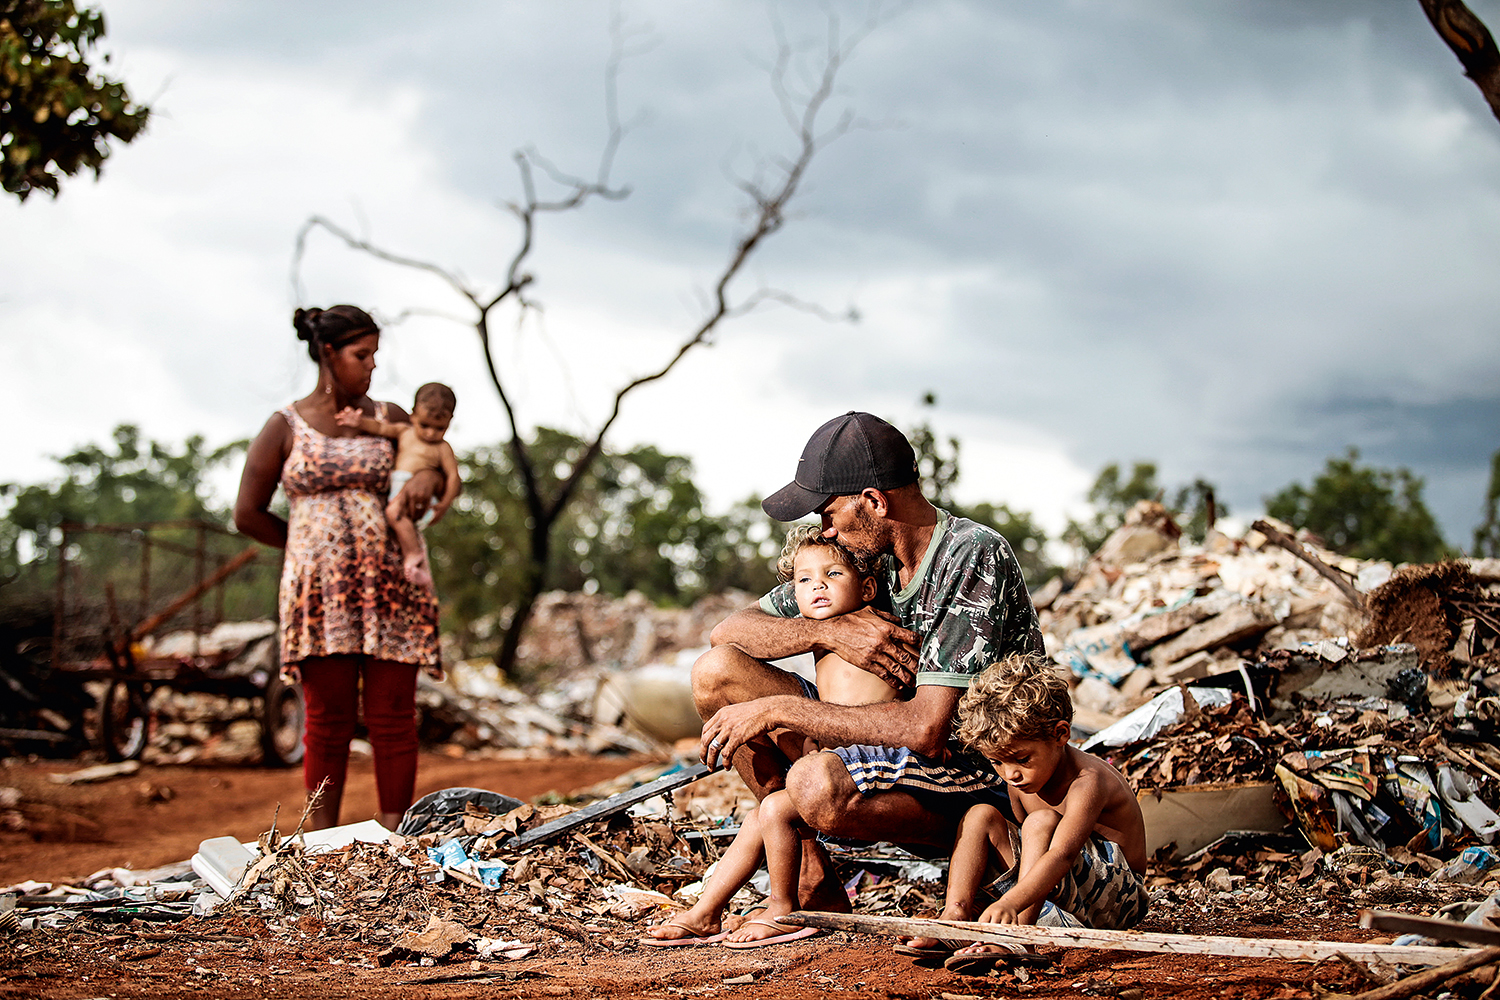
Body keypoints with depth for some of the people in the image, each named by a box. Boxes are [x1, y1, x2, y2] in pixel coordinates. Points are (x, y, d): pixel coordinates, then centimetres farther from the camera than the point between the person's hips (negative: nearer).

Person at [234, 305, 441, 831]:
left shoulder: (389, 419, 9)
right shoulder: (285, 427, 3)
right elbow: (248, 514, 6)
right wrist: (312, 545, 7)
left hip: (388, 587, 2)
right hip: (317, 587, -2)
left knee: (393, 718, 0)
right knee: (328, 719, 1)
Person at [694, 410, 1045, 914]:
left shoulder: (976, 557, -21)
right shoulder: (865, 555, 2)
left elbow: (926, 730, -29)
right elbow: (728, 630, 5)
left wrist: (773, 710, -24)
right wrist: (829, 630, -15)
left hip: (985, 785, -8)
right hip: (896, 753, 8)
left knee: (816, 783, -37)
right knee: (716, 672, -3)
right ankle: (809, 872, 0)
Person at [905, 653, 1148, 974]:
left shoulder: (1087, 782, -27)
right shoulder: (1019, 780, -1)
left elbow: (1062, 855, -43)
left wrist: (1009, 903, -58)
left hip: (1117, 900, -8)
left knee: (1042, 822, -31)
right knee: (980, 816, -4)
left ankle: (1013, 937, -41)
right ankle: (954, 918, -19)